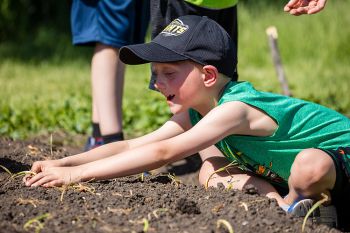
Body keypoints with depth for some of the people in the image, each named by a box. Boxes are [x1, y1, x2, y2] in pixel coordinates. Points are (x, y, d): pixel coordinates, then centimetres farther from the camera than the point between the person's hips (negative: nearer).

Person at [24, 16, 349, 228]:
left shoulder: (234, 108, -35)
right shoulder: (194, 112, -6)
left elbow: (162, 153, -42)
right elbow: (132, 146, -10)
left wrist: (77, 174, -44)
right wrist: (63, 163, -23)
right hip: (282, 169, 8)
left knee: (310, 167, -41)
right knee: (210, 171, -8)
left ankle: (297, 203, -10)